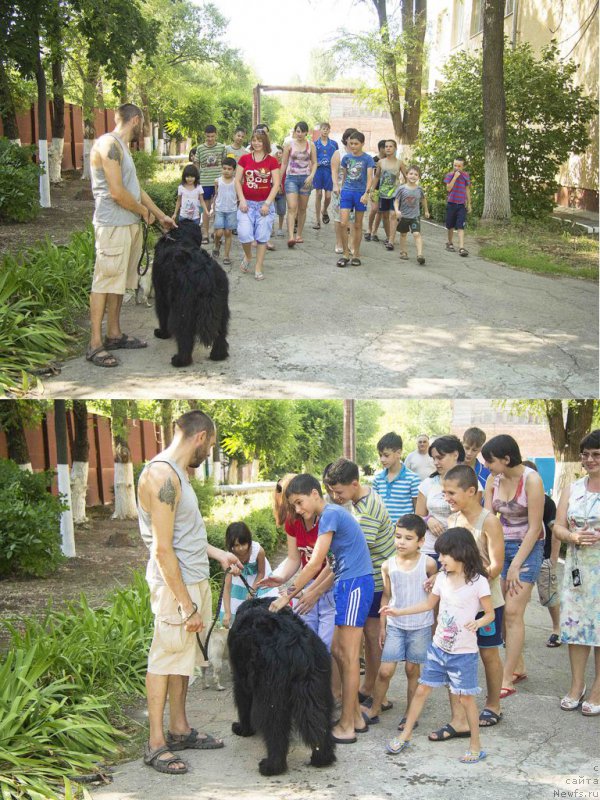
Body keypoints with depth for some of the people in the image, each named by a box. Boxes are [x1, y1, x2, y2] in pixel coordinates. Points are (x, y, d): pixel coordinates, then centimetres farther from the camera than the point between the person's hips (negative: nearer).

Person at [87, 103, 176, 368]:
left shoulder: (122, 147, 18)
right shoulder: (108, 144, -14)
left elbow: (136, 189, 24)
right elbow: (117, 192, -19)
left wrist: (161, 215, 25)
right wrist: (145, 212, -5)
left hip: (130, 225, 10)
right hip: (112, 225, -10)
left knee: (119, 282, 14)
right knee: (105, 282, -8)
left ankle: (114, 335, 22)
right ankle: (95, 345, -6)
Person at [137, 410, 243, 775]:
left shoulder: (177, 473, 12)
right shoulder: (161, 475, -20)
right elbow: (163, 548, -23)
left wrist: (219, 555, 25)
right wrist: (187, 605, -21)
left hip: (195, 580, 10)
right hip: (175, 585, -10)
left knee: (184, 657, 16)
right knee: (166, 659, -1)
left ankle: (180, 730, 28)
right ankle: (156, 743, 8)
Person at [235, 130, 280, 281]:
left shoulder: (272, 161, -1)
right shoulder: (244, 159, 3)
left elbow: (276, 184, -3)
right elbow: (237, 180, 3)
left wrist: (267, 203, -11)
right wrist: (242, 200, -8)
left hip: (265, 204, 0)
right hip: (247, 203, 1)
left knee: (262, 237, 1)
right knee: (244, 234, -13)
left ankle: (258, 268, 10)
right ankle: (247, 256, 18)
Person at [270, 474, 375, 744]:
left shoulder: (330, 514, -14)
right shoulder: (332, 514, 16)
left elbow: (315, 563, -19)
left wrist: (287, 596, -17)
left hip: (355, 584, -10)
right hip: (347, 584, 10)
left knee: (347, 656, -6)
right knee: (338, 650, 12)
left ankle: (346, 727, -1)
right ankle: (355, 716, 19)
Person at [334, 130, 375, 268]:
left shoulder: (367, 159, -4)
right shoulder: (346, 157, 6)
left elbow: (369, 178, -10)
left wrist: (366, 193, -22)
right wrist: (340, 188, 21)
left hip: (360, 193, -2)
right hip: (347, 192, 2)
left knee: (358, 225, 7)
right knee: (343, 223, -9)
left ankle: (356, 255, 16)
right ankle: (346, 254, 0)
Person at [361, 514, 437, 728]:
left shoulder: (428, 564, -8)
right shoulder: (388, 566, -2)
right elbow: (386, 597, 7)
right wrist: (382, 626, 7)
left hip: (420, 626, -1)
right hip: (395, 625, 2)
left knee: (412, 669, 8)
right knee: (385, 671, -1)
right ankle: (374, 710, 17)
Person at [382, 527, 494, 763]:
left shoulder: (478, 581, -14)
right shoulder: (442, 578, 2)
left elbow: (490, 613, -9)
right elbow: (429, 604, 16)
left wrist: (478, 622, -30)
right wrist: (399, 612, 13)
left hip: (464, 653, -5)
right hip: (438, 648, 5)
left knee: (466, 697, 0)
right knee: (422, 689, 10)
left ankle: (476, 746, 15)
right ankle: (404, 736, 21)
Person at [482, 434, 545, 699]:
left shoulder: (531, 480, -16)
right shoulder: (493, 480, 1)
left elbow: (534, 528, -14)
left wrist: (516, 565, -15)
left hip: (527, 547, -5)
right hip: (501, 546, 6)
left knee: (512, 612, -10)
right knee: (502, 612, 4)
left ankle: (507, 680, -6)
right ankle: (518, 668, 21)